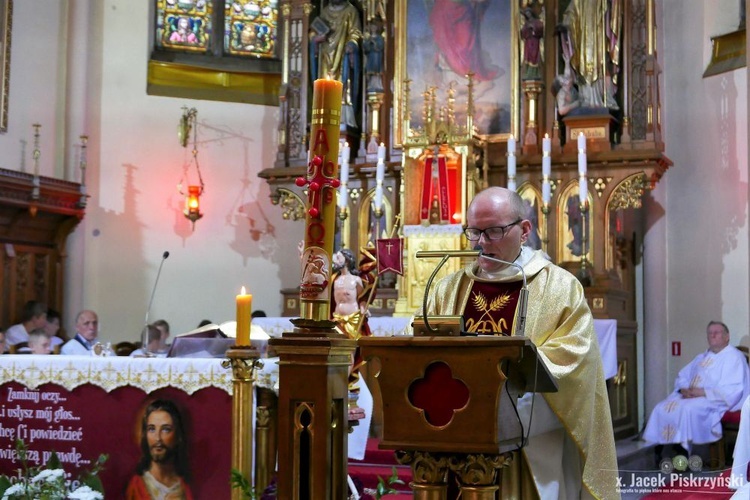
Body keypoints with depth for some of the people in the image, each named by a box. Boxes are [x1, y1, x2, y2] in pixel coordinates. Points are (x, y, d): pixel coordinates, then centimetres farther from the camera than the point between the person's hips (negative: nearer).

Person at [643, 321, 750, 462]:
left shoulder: (734, 357, -3)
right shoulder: (702, 357, 23)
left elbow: (734, 390, -16)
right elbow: (682, 376, 21)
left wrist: (704, 392, -19)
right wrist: (684, 389, -3)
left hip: (715, 401, -8)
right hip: (690, 397, 8)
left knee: (687, 409, -36)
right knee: (662, 408, -15)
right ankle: (660, 447, -18)